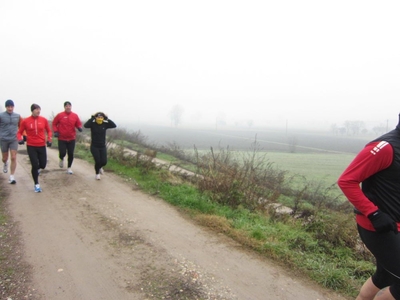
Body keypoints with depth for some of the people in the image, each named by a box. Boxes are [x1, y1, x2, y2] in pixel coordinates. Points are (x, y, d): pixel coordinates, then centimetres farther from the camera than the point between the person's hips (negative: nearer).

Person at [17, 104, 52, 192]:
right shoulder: (25, 121, -5)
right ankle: (37, 185, 12)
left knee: (43, 165, 6)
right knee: (35, 165, -5)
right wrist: (20, 139, -13)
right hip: (31, 146, -2)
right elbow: (20, 132, 5)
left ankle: (37, 168, 45)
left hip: (42, 146, 2)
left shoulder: (44, 120, -1)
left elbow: (48, 131, 10)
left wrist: (49, 139, -4)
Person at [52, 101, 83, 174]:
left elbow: (78, 124, 9)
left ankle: (69, 168, 21)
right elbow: (54, 123, 4)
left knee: (71, 154, 3)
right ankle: (61, 159, 30)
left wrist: (79, 127, -13)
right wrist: (56, 131, -8)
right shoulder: (59, 115, -5)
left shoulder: (75, 115, 0)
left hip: (72, 139, 2)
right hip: (62, 139, -2)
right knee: (62, 153, -7)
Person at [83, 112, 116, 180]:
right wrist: (92, 118, -24)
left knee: (104, 162, -1)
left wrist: (107, 119, -15)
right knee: (97, 161, -5)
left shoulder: (105, 124, -2)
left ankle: (99, 167, 38)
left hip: (103, 147, 3)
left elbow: (114, 125, -13)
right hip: (94, 146, -3)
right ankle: (97, 173, 25)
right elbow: (85, 125, -29)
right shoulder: (93, 124, -9)